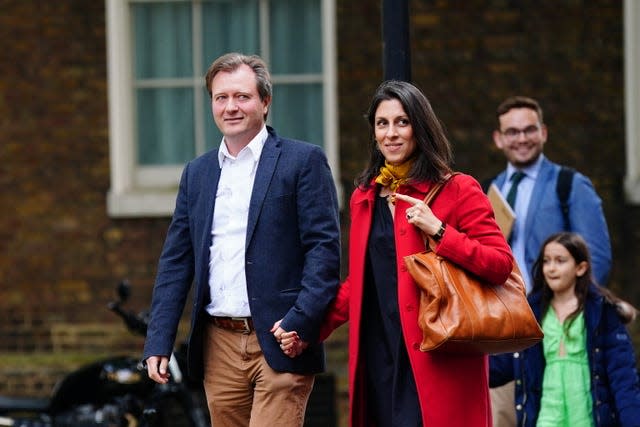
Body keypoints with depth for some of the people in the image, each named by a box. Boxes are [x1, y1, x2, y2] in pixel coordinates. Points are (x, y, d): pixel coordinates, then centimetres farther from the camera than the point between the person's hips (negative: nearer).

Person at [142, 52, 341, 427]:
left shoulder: (303, 161, 1)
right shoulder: (197, 173, 16)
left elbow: (325, 246, -6)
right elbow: (176, 262, 15)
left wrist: (300, 323, -17)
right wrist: (158, 341, 6)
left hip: (279, 342, -5)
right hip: (219, 345, 5)